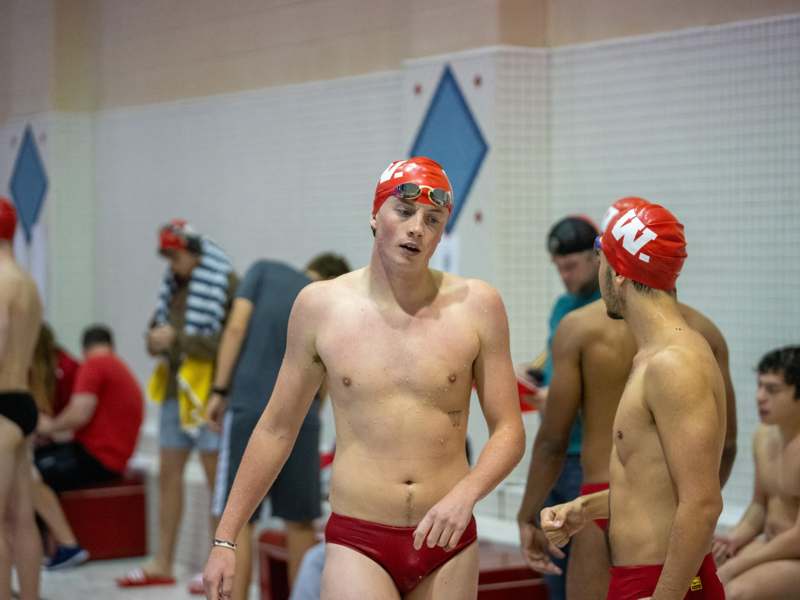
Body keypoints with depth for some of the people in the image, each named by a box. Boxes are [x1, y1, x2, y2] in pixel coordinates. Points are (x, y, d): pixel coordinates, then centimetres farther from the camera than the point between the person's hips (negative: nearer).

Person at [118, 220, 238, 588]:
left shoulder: (224, 283, -12)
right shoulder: (174, 284, 12)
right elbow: (157, 328, 22)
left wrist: (177, 338, -18)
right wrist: (156, 341, -2)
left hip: (207, 391, -8)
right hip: (175, 389, 8)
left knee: (216, 478, -2)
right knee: (168, 475, 11)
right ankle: (162, 564, 18)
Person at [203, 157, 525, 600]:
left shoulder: (476, 306, 0)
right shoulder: (321, 305, 1)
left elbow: (508, 431, 3)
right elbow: (276, 429, 9)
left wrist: (465, 494, -17)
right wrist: (225, 538, 8)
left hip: (448, 544, 1)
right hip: (358, 544, -1)